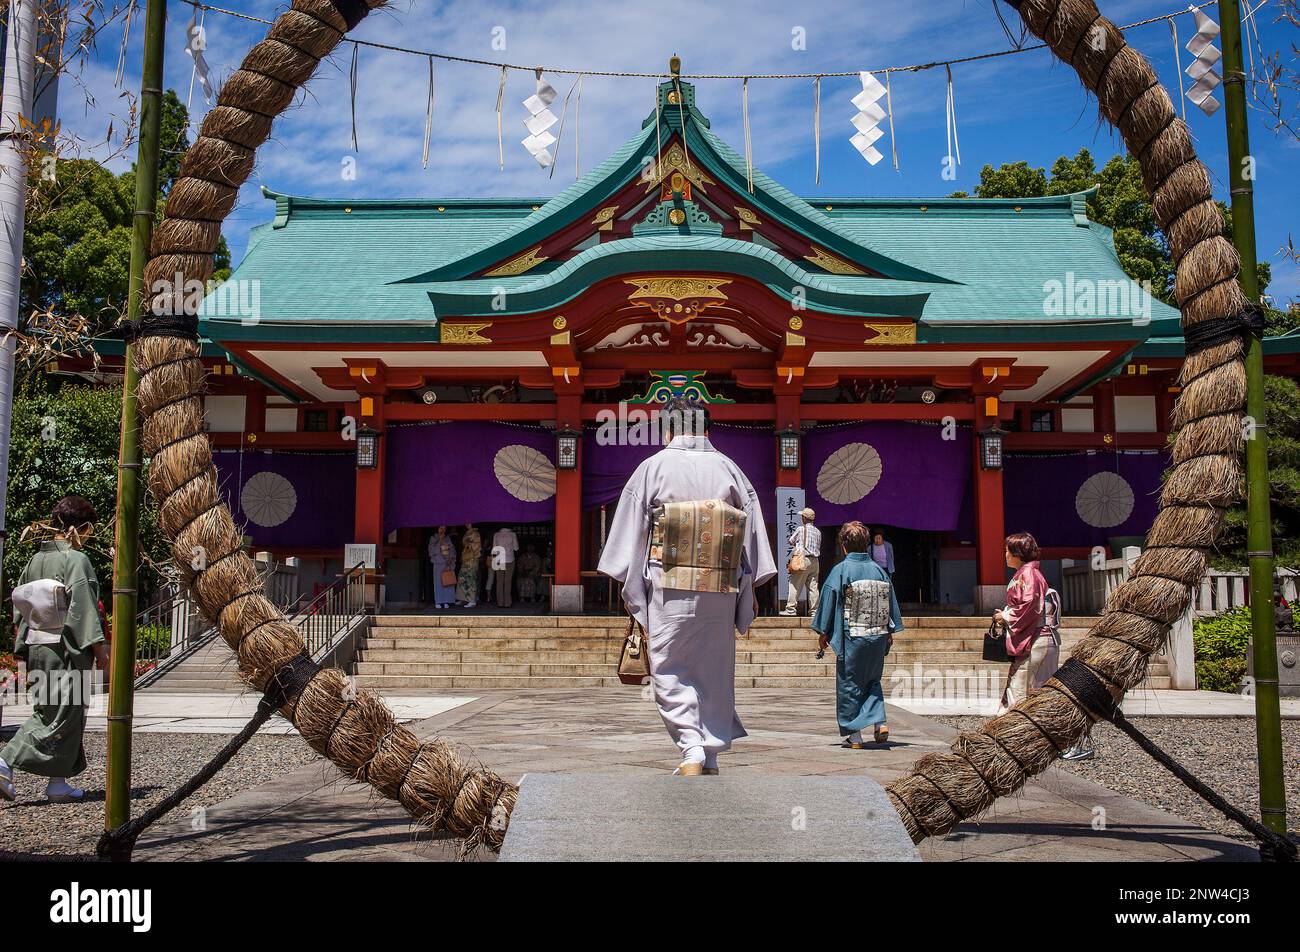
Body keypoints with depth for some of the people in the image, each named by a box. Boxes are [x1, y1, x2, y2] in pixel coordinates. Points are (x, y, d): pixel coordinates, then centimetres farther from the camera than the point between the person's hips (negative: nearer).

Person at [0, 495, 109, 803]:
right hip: (66, 650, -7)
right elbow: (83, 609, -16)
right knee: (62, 713, 3)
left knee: (50, 710, 13)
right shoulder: (76, 560, -13)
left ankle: (58, 782, 15)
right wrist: (99, 648, -10)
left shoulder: (36, 559, 8)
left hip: (36, 649, 8)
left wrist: (26, 649, 17)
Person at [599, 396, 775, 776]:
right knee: (714, 669, 12)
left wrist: (629, 588, 8)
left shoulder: (653, 467, 0)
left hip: (669, 586, -3)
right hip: (721, 587, 3)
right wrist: (751, 588, 13)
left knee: (669, 670, 4)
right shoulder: (727, 468, 6)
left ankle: (692, 751, -10)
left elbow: (632, 530, 0)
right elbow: (752, 530, 7)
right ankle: (711, 756, 18)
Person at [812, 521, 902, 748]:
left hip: (851, 637, -4)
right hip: (879, 636, 4)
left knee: (849, 686, 5)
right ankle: (880, 721, 4)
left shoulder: (840, 571, -9)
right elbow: (892, 603, 9)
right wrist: (890, 632, 19)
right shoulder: (879, 570, 4)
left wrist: (823, 633, 4)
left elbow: (828, 603, -6)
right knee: (872, 681, 20)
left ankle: (854, 735, 7)